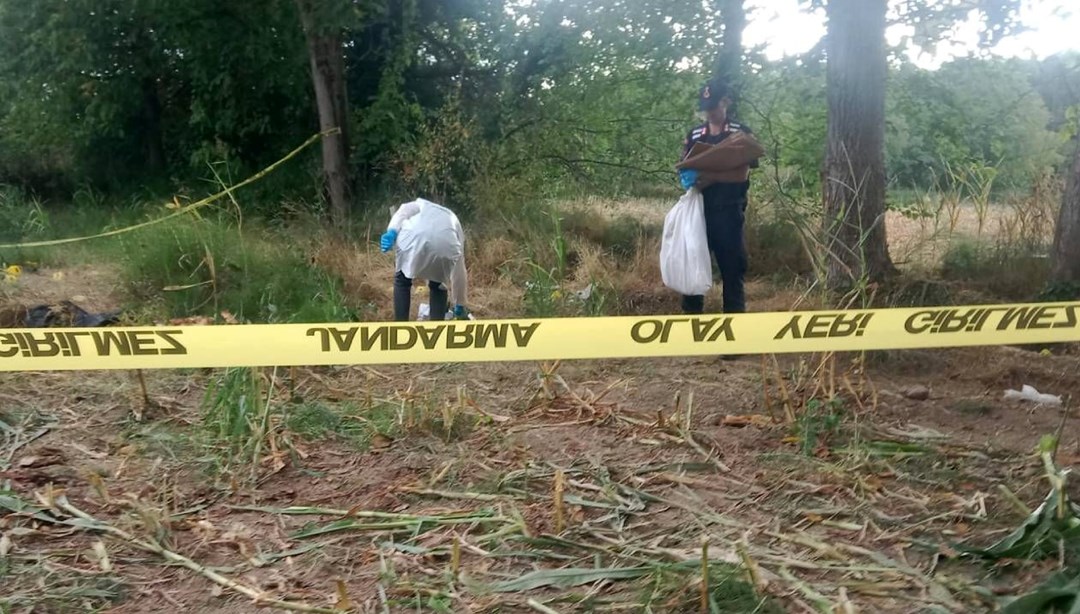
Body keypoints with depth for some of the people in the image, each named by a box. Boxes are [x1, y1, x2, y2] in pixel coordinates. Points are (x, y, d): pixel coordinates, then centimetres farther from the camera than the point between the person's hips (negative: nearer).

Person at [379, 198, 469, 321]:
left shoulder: (422, 205, 40)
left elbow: (403, 211, 13)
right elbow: (459, 272, 43)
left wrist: (391, 232, -3)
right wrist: (459, 306, 51)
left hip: (415, 237, -1)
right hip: (447, 244, 2)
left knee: (402, 280, 26)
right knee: (438, 285, 30)